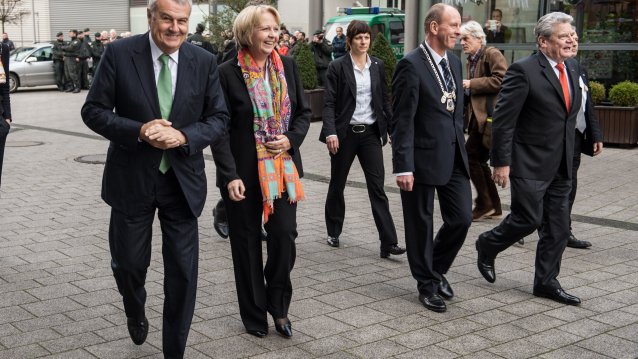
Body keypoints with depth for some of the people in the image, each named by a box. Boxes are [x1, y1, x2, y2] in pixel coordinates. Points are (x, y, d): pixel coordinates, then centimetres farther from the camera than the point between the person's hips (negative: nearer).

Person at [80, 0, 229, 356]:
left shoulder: (205, 62, -3)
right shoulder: (119, 54, -8)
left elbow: (219, 119, 0)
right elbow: (93, 110, -6)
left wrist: (183, 136, -18)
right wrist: (139, 131, -21)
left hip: (183, 181, 1)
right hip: (132, 179, -1)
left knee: (183, 273, 6)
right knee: (129, 263, 12)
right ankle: (136, 313, 48)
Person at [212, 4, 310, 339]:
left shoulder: (287, 66, 4)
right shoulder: (228, 73, -8)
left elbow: (304, 112, 12)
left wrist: (291, 140, -7)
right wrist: (230, 176, -17)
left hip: (283, 169, 3)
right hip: (244, 173, -3)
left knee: (284, 236, -1)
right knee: (247, 243, 8)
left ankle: (278, 306, 21)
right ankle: (255, 314, 24)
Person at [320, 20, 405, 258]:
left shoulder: (378, 66, 6)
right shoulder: (337, 67, -6)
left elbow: (385, 99, 11)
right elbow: (330, 103, -9)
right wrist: (330, 132, -21)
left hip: (371, 133, 2)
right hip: (345, 133, -2)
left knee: (377, 187, -4)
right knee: (337, 184, 11)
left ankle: (388, 243, -6)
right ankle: (333, 232, 31)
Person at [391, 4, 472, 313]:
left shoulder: (454, 62, 11)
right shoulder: (411, 65, -13)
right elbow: (402, 120, -15)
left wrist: (461, 148, 15)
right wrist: (403, 166, -18)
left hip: (454, 156, 7)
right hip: (423, 158, -7)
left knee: (461, 219, 6)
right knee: (420, 224, 7)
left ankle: (436, 269, 30)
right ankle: (427, 285, 23)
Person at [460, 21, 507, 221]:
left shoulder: (492, 54, -7)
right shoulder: (470, 62, 20)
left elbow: (501, 80, -19)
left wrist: (472, 84, -15)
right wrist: (464, 91, 7)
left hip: (490, 116, -10)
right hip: (479, 116, 10)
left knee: (470, 156, -10)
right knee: (479, 160, 11)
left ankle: (484, 204, -1)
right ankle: (494, 207, 19)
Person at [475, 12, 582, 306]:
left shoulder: (572, 69, 10)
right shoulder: (524, 70, -14)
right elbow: (503, 120, -15)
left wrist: (569, 156, 17)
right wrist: (501, 162, -16)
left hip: (561, 166, 7)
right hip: (530, 163, -7)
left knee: (558, 227, 8)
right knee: (527, 219, -4)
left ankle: (547, 282, 20)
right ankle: (487, 246, 24)